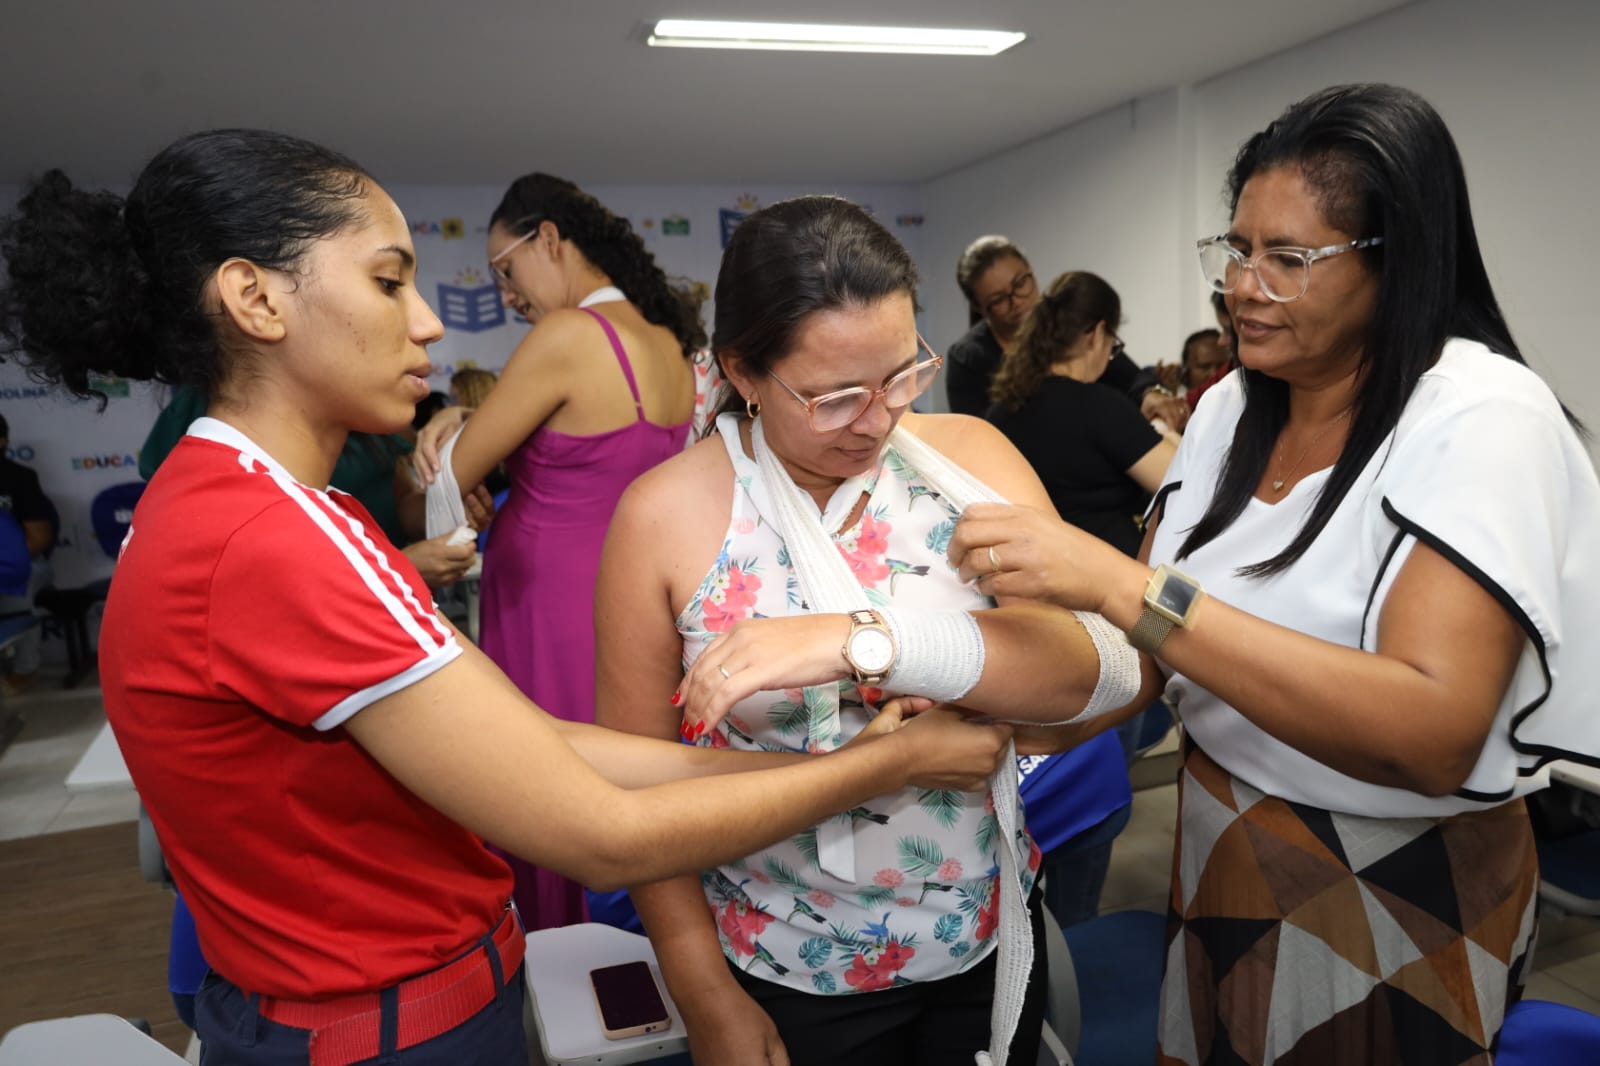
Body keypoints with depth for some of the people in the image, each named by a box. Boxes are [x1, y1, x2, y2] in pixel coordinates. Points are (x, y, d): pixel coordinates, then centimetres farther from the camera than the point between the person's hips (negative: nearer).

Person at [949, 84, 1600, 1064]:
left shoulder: (1483, 416, -21)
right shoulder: (1231, 407, -1)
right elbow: (1150, 638, 2)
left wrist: (1121, 586, -39)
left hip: (1401, 903, -5)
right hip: (1219, 856, 6)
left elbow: (1435, 737, -34)